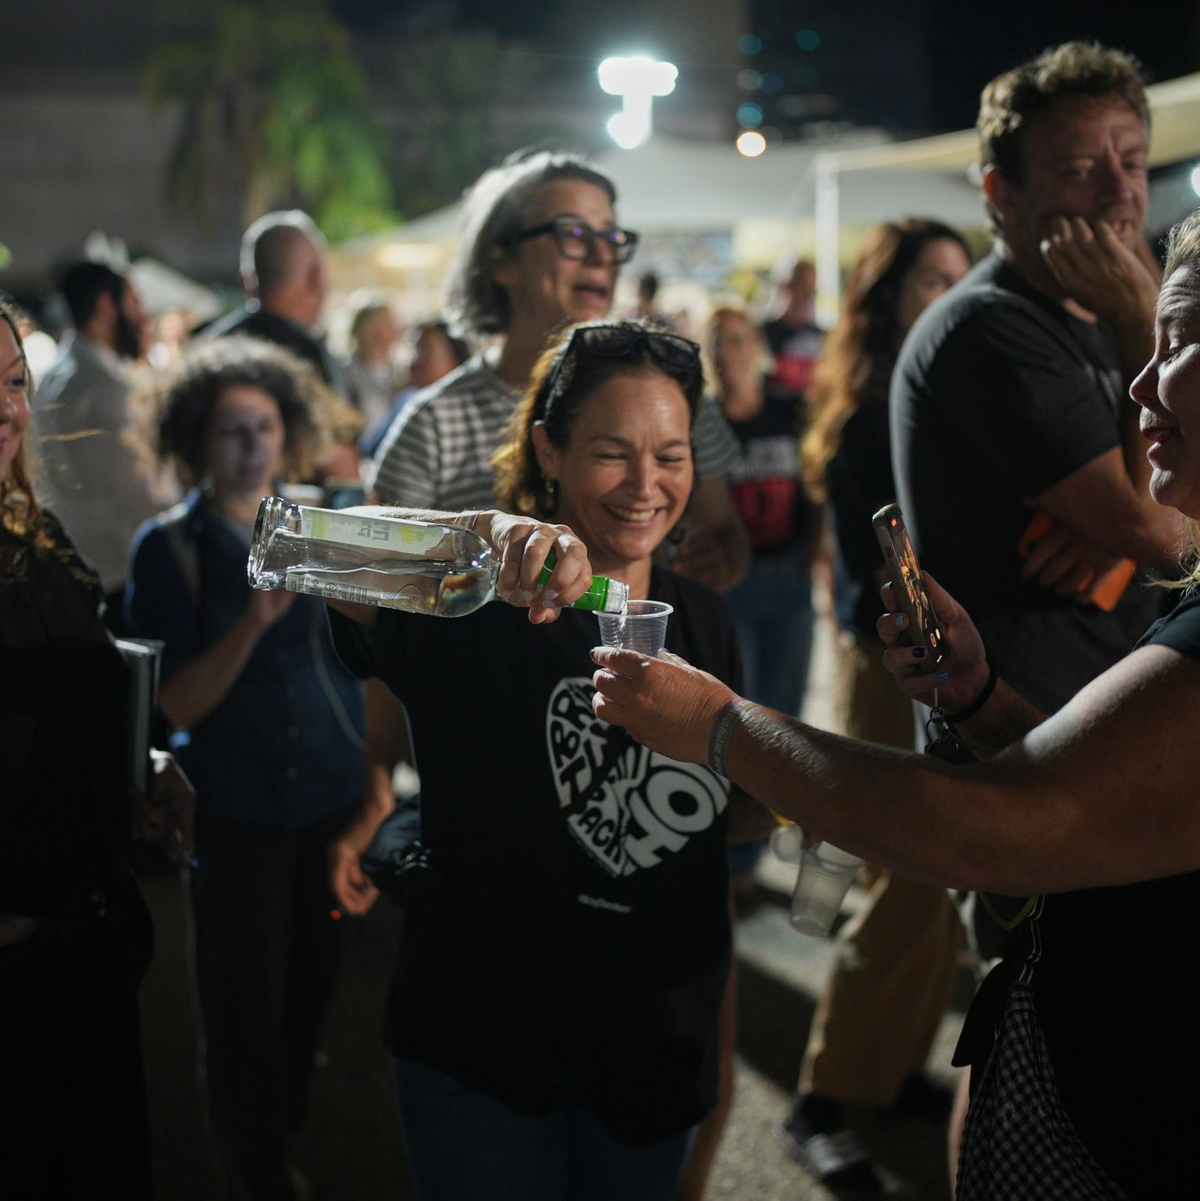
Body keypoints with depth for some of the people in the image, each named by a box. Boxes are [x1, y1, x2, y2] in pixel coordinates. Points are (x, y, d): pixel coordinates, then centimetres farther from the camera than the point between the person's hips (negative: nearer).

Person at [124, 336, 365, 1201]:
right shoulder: (170, 547, -6)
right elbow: (177, 705, -13)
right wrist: (252, 624, -26)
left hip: (334, 801, 4)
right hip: (238, 812, -3)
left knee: (313, 986, 14)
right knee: (245, 1008, 2)